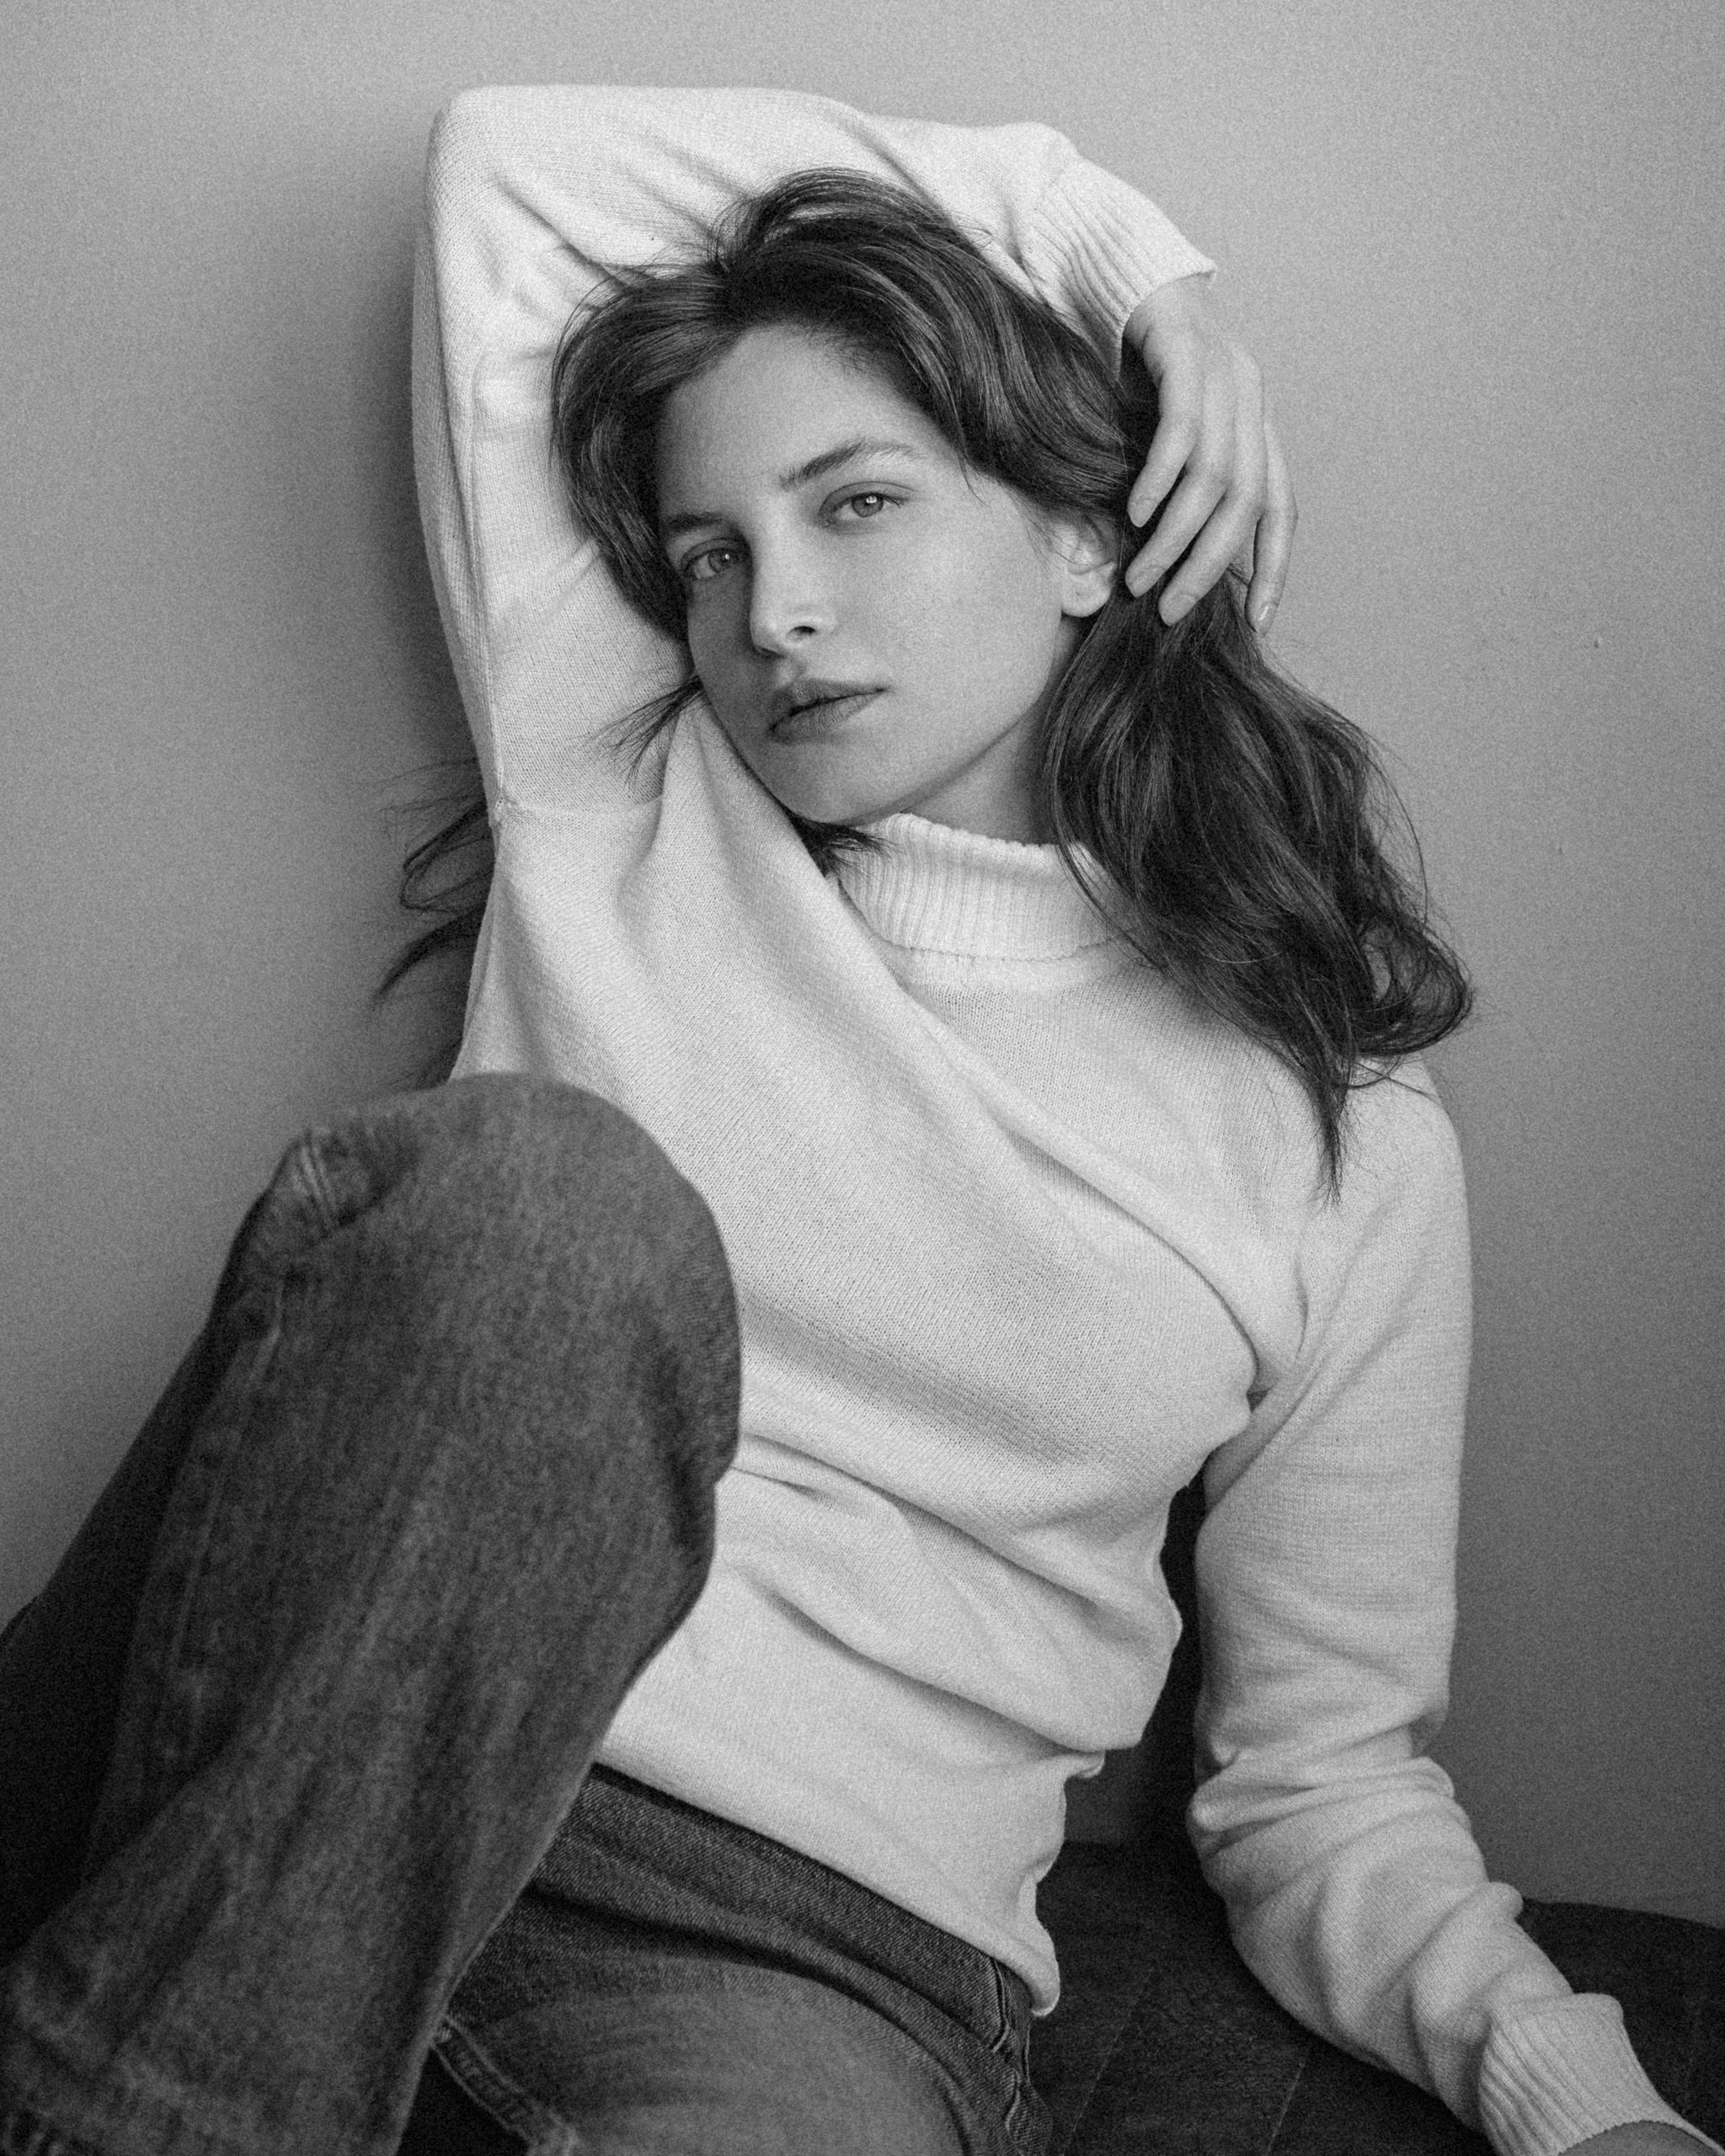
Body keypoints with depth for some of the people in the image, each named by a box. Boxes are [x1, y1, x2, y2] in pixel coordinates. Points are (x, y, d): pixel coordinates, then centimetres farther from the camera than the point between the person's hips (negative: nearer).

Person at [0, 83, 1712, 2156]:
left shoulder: (1343, 1145, 10)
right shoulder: (614, 832, 12)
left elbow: (1323, 1769, 13)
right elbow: (512, 158, 12)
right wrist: (1110, 252, 13)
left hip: (824, 1944, 0)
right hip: (332, 1773, 1)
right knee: (535, 1193, -29)